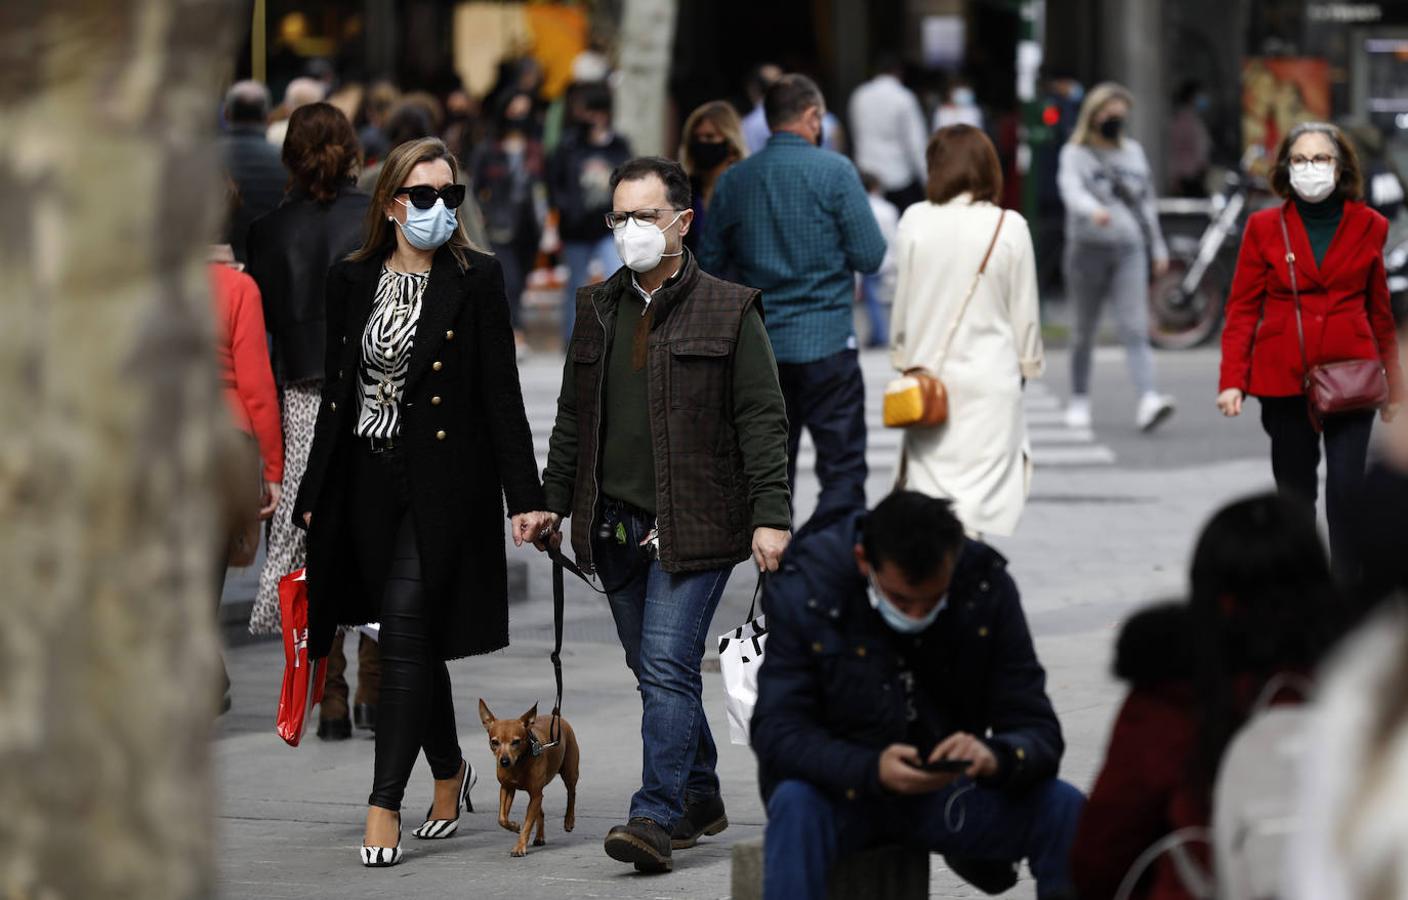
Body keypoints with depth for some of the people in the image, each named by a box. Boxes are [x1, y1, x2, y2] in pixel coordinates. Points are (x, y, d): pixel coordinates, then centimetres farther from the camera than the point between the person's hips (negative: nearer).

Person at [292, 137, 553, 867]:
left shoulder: (476, 279, -3)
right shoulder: (352, 280, 9)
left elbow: (502, 395, -5)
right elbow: (337, 391, 14)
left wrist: (525, 498, -10)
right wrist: (313, 494, 13)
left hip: (442, 484, -5)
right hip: (367, 479, 5)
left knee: (407, 630, -12)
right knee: (414, 637, 11)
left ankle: (385, 805, -12)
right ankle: (449, 771, 32)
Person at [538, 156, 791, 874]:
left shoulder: (729, 311, -3)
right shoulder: (597, 310, 13)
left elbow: (762, 419, -6)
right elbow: (574, 416, 20)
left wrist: (770, 515, -13)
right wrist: (552, 500, 13)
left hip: (693, 526, -6)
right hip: (615, 525, 6)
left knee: (668, 668, -14)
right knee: (655, 672, 12)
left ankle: (657, 817, -16)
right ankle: (701, 799, 26)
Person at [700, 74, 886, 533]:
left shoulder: (734, 181, 4)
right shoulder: (834, 171, -8)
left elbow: (710, 263, 7)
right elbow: (871, 255, -10)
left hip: (757, 346, 4)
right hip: (826, 343, -4)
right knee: (842, 468, -2)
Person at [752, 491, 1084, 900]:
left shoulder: (987, 587, -11)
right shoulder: (804, 588, -17)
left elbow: (1038, 732, -12)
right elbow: (777, 732, -21)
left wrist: (995, 756, -37)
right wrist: (872, 770, -40)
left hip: (947, 793, 2)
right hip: (842, 790, -2)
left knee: (1066, 810, -23)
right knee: (796, 807, -36)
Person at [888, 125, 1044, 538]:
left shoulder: (915, 221, -4)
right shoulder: (1009, 227, -7)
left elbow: (902, 300, 3)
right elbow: (1024, 309, 1)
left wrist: (903, 357, 16)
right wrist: (1028, 362, 16)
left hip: (930, 368, 2)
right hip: (990, 376, -2)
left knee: (930, 478, 9)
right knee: (979, 486, 0)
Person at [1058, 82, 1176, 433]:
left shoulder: (1133, 151, 15)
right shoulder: (1075, 154, 0)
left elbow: (1147, 201, 23)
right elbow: (1071, 191, -21)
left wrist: (1158, 247, 23)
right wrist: (1094, 210, -41)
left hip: (1129, 249, 2)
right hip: (1088, 248, -2)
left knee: (1135, 330, -12)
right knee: (1085, 333, 7)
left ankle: (1148, 402, -26)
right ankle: (1079, 401, 22)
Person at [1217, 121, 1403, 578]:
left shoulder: (1367, 227, 5)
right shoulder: (1265, 227, 3)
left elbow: (1380, 312, 12)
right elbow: (1242, 309, 4)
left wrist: (1393, 383, 12)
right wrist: (1232, 381, -6)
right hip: (1284, 378, 1)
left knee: (1347, 488, -9)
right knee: (1295, 490, 6)